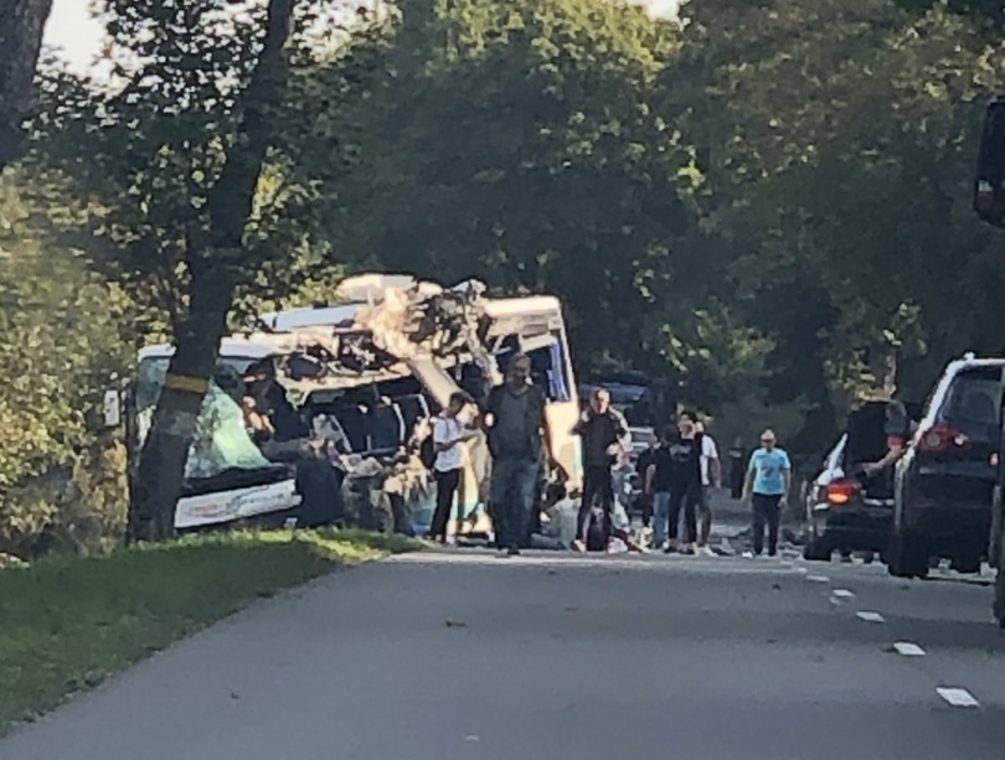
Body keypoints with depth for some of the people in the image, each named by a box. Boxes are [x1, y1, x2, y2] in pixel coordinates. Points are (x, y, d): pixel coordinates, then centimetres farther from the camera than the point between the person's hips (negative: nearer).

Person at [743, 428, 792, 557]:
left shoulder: (781, 455, -1)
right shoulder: (757, 454, 5)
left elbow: (787, 476, -2)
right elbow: (750, 473, 14)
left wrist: (785, 495, -9)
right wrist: (746, 491, 11)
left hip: (775, 493, -1)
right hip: (759, 493, 1)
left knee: (774, 524, 3)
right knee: (758, 523, -8)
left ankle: (772, 550, 12)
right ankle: (757, 549, -7)